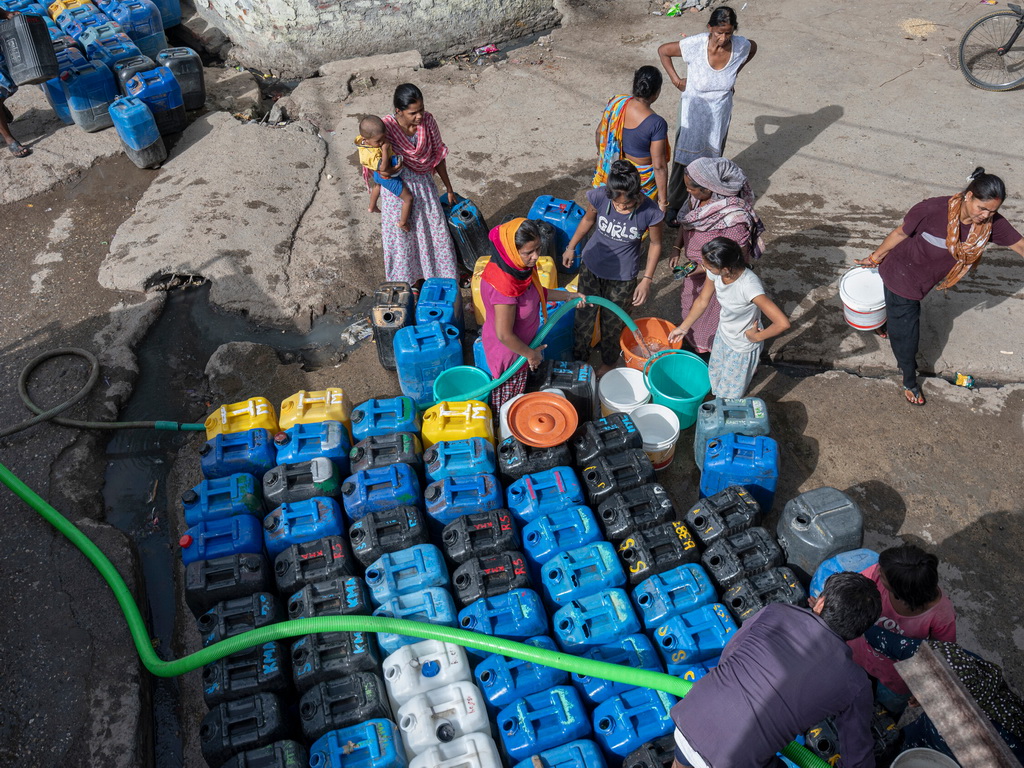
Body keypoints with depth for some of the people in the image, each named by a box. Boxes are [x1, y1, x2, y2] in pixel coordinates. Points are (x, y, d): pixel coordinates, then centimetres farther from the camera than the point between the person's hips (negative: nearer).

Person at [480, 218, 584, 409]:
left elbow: (535, 292, 7)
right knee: (508, 396, 22)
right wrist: (530, 354, -16)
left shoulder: (521, 264, -15)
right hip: (508, 349, -8)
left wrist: (568, 296, 3)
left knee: (518, 389, 33)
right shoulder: (504, 285, -42)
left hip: (522, 340, 8)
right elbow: (504, 335, -32)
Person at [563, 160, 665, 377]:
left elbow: (655, 244, -10)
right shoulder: (599, 197, -24)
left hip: (622, 277, -2)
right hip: (591, 268, 2)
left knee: (612, 324, 19)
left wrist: (647, 279, -11)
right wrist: (571, 247, 11)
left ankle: (608, 363, 49)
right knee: (583, 316, 20)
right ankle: (579, 358, 48)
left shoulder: (650, 212, -28)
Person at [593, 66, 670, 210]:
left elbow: (600, 133, 0)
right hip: (641, 179, -5)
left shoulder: (615, 103, -16)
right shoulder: (657, 123, -30)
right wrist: (663, 200, -16)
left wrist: (601, 153, 22)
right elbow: (659, 166, -25)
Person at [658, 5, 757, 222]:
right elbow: (663, 51, -12)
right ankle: (674, 205, 22)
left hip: (720, 114, 3)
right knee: (685, 159, 5)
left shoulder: (741, 46, -17)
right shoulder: (695, 44, -26)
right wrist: (676, 80, -11)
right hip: (693, 113, -3)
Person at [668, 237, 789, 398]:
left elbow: (783, 323, -42)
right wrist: (683, 327, 8)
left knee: (729, 396, 15)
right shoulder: (715, 273, -20)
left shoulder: (749, 286, -41)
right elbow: (702, 301, 0)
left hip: (743, 348, -7)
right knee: (715, 380, 30)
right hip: (723, 336, 7)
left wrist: (756, 337, -25)